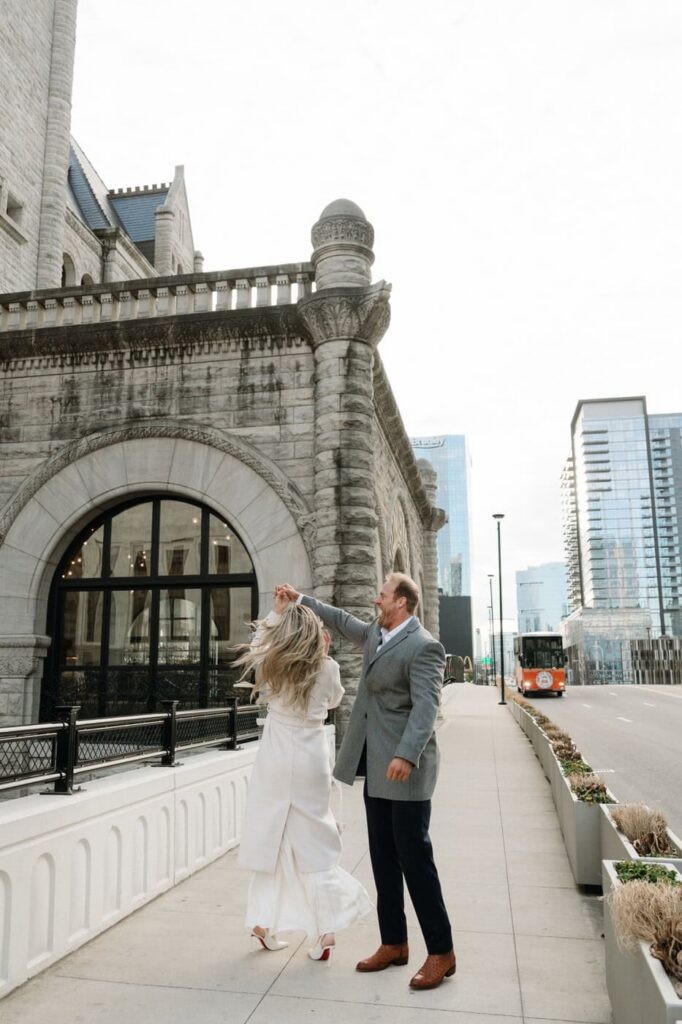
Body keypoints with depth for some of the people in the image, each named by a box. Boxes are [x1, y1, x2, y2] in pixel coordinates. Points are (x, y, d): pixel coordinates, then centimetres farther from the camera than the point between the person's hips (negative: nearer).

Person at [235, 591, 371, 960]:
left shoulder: (270, 664, -6)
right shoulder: (327, 668, -8)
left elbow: (256, 645, 18)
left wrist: (277, 610, 19)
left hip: (275, 761, 1)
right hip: (311, 763, -1)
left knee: (271, 837, 13)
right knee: (314, 843, 8)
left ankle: (264, 922, 21)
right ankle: (326, 929, 8)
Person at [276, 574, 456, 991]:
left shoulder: (423, 647, -16)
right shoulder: (376, 633, 11)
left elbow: (426, 704, -26)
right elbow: (343, 620, 28)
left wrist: (406, 755, -38)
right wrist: (301, 599, 30)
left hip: (404, 768, -9)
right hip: (377, 768, 9)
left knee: (414, 858, -2)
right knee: (383, 859, 14)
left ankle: (441, 952, 12)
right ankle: (394, 944, 27)